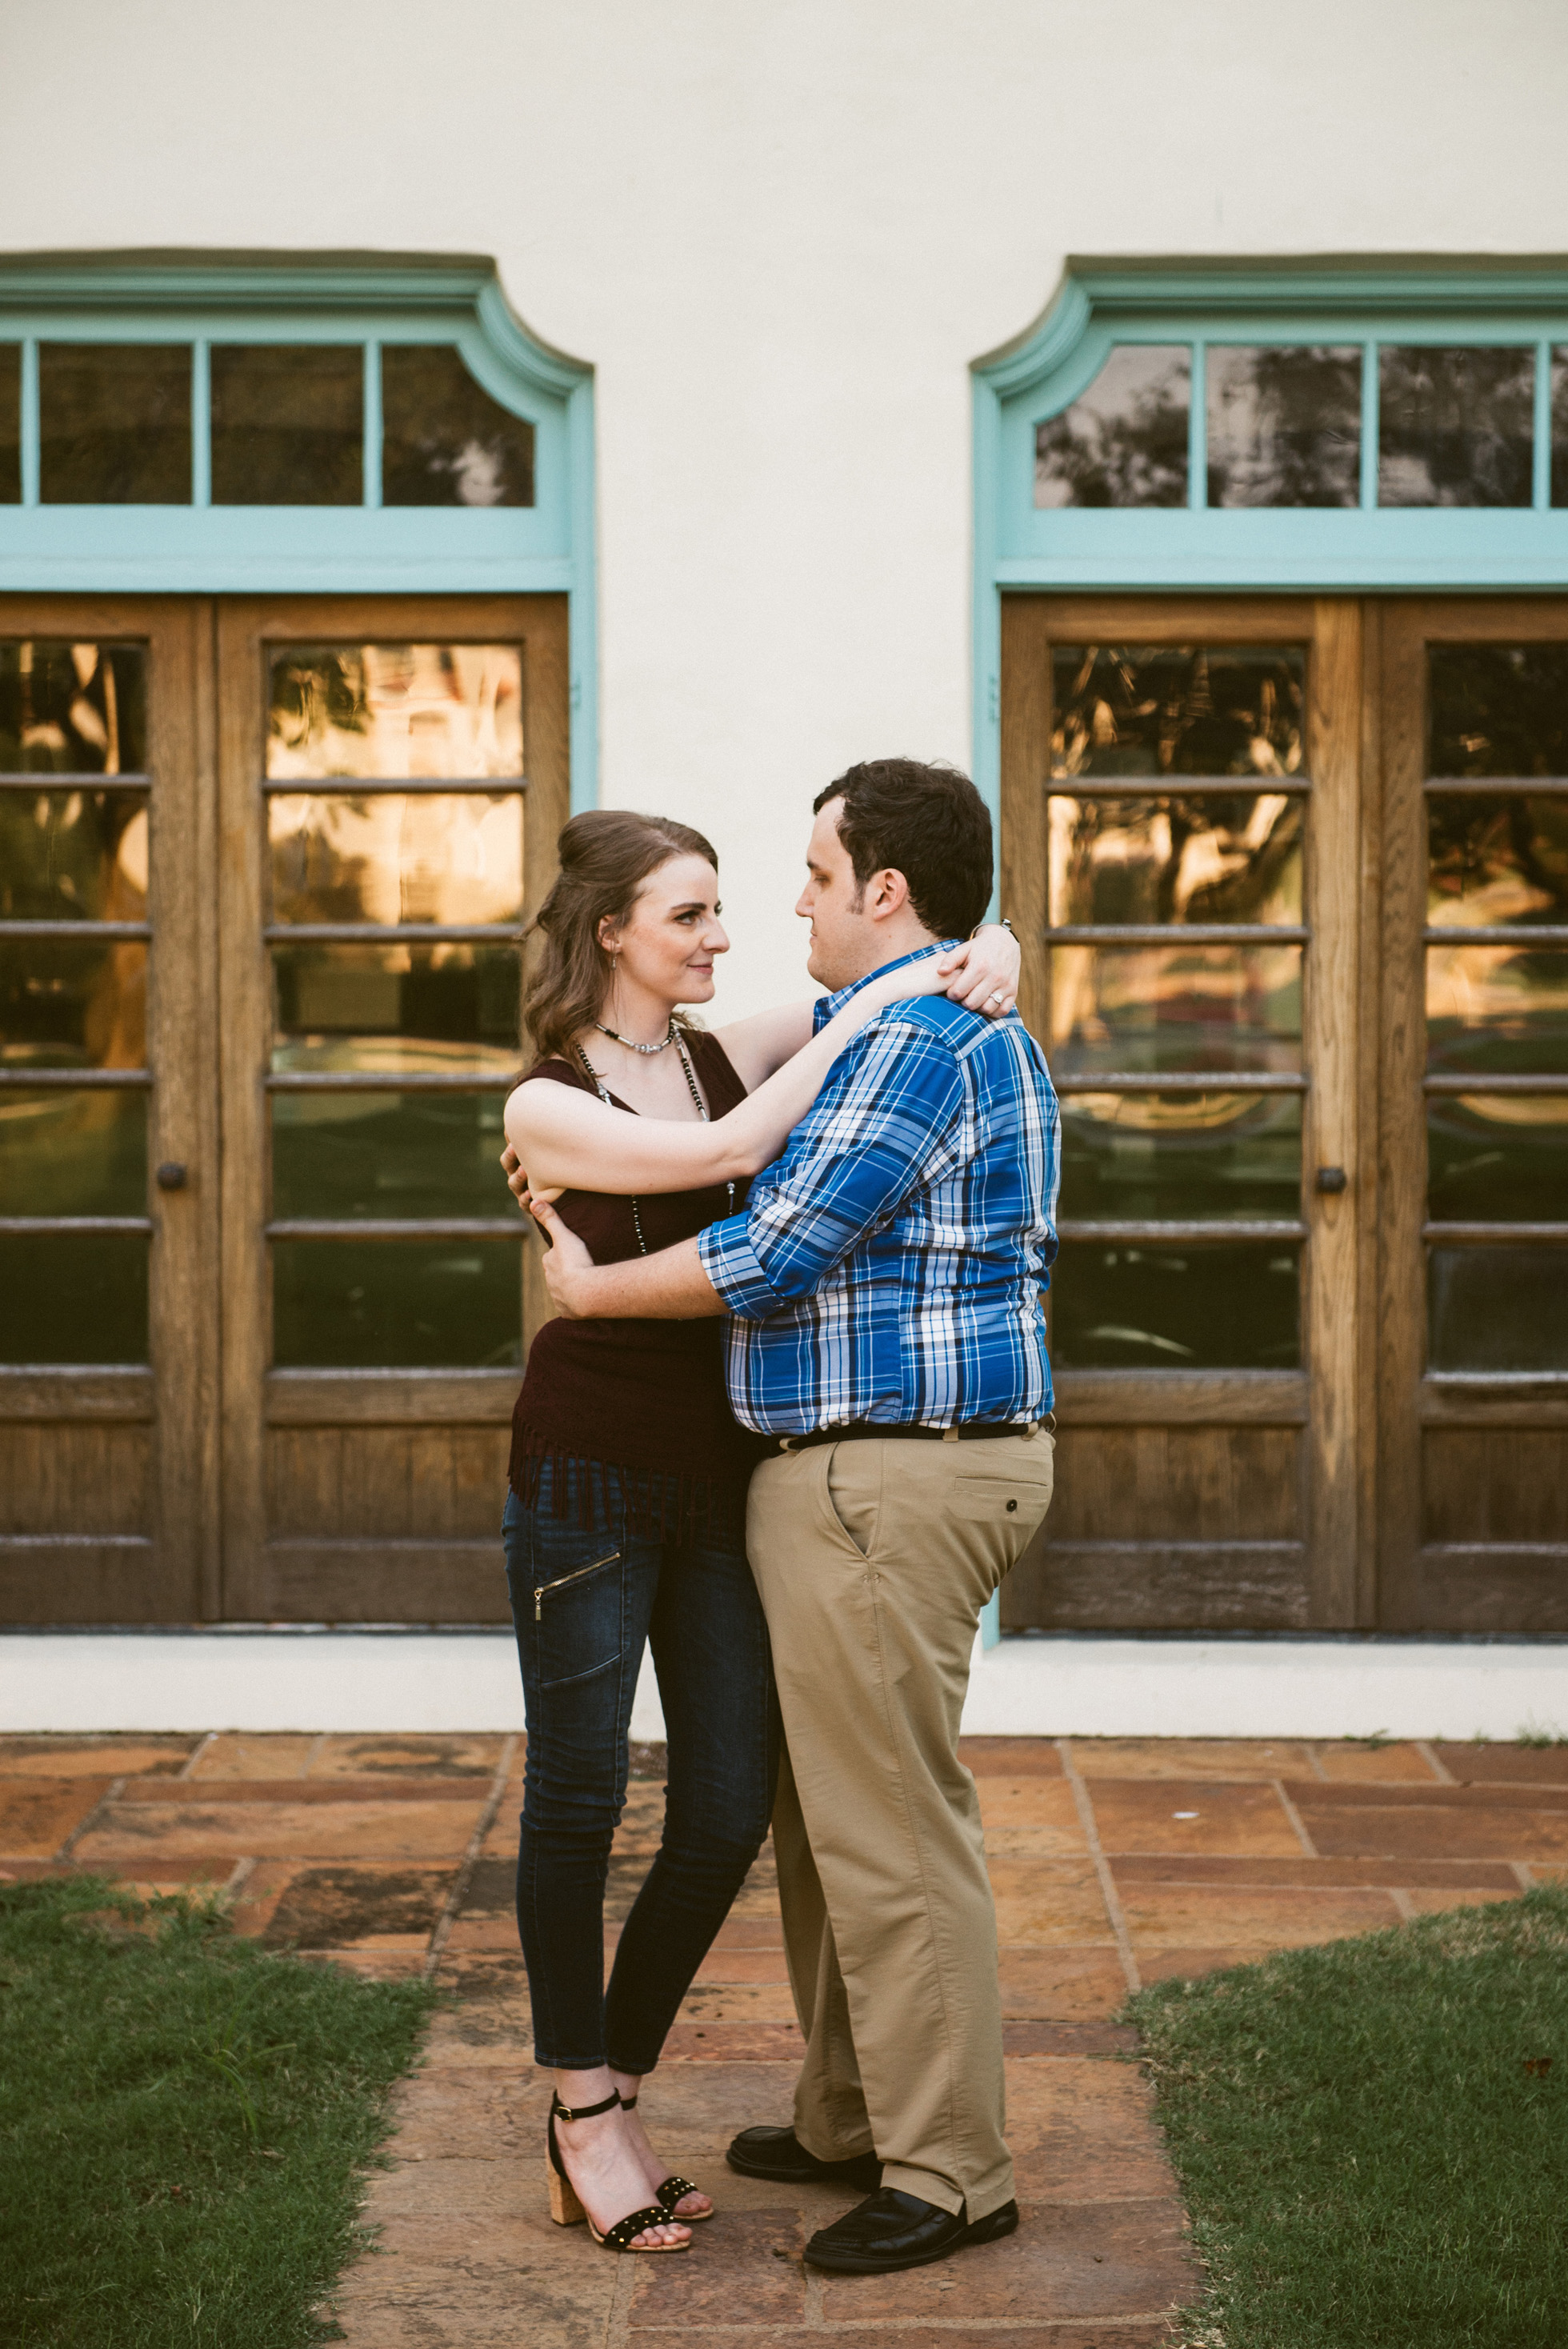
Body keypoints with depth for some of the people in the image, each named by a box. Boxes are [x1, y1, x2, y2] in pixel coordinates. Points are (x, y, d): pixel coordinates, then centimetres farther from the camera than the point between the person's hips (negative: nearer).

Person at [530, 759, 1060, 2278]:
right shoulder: (973, 1034, 19)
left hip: (888, 1474, -11)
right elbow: (819, 1206, 27)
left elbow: (779, 1251, -20)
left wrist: (590, 1286, -5)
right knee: (821, 1807, 18)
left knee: (889, 1823, -4)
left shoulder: (911, 1040, -16)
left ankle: (948, 2173, 5)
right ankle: (850, 2120, 29)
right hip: (888, 1470, 11)